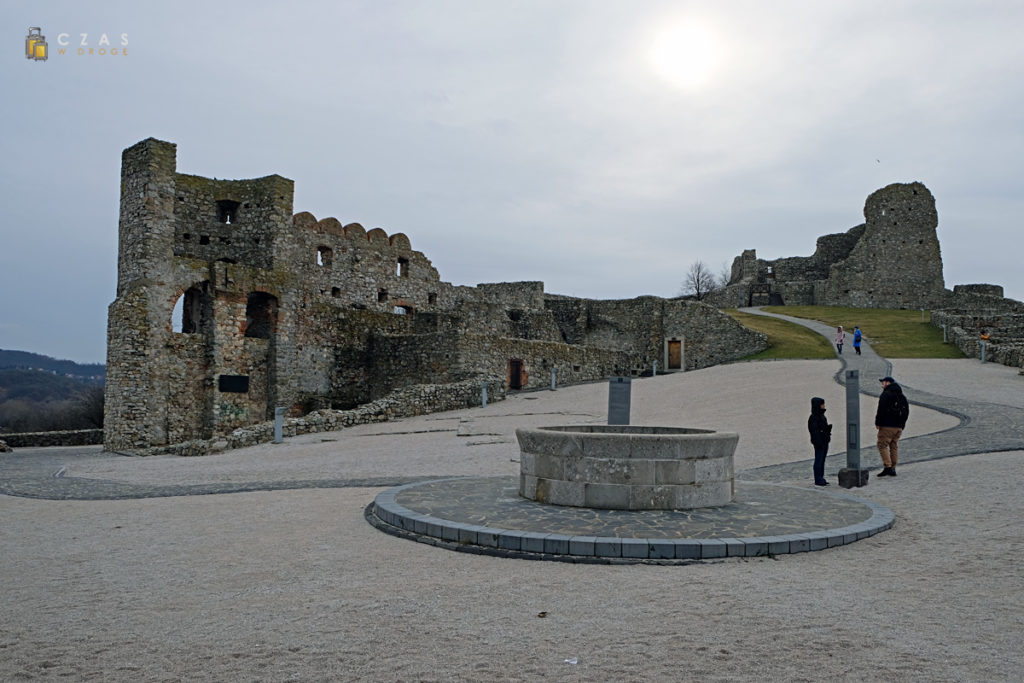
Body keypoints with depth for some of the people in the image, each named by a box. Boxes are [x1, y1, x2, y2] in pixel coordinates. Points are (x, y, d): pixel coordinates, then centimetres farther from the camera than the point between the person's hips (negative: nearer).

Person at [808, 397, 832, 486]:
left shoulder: (822, 416, 11)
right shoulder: (813, 417, -16)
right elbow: (814, 431, -20)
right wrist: (818, 442, -22)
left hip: (824, 442, 9)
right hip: (819, 443, -9)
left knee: (822, 461, 13)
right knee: (818, 461, -2)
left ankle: (821, 479, 21)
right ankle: (818, 481, 4)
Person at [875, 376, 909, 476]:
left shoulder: (886, 394, -9)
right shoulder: (902, 396, 17)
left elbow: (881, 410, -17)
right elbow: (906, 411, 19)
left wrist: (877, 423, -10)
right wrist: (902, 424, 20)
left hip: (887, 426, -8)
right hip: (899, 427, 8)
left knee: (882, 445, -4)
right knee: (894, 446, 11)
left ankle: (887, 467, -15)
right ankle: (893, 469, 11)